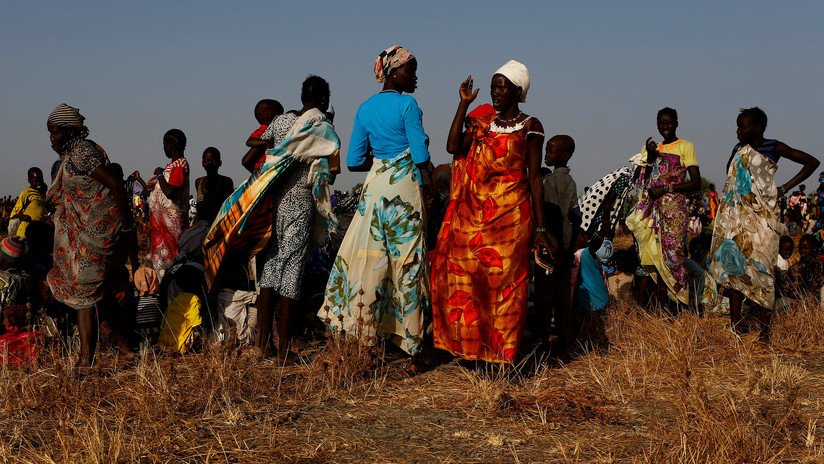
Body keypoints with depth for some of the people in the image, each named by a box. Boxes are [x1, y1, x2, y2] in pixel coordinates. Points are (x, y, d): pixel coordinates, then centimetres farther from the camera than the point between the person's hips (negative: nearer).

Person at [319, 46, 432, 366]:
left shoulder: (365, 108, 10)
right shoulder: (407, 105, -7)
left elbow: (354, 161, 10)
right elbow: (421, 156, -11)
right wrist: (430, 185, 4)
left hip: (374, 188, 5)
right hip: (404, 187, -5)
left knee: (367, 260, 7)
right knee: (407, 265, 1)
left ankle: (358, 337, 9)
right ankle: (412, 351, 7)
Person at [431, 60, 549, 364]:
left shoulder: (529, 126, 1)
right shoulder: (482, 121, 13)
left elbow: (535, 176, -2)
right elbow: (453, 146, -4)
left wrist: (540, 228, -6)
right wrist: (464, 103, -3)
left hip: (510, 215, -5)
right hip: (474, 215, 5)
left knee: (505, 280, -4)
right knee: (465, 279, 4)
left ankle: (503, 352, 2)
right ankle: (472, 345, 15)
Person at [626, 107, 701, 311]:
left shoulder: (685, 146, 2)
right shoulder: (654, 148, 19)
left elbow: (696, 183, -5)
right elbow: (645, 182, 13)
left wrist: (666, 189, -12)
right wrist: (650, 157, 1)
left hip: (674, 208, -5)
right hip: (653, 208, 5)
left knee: (672, 255, -11)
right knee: (657, 255, 0)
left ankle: (683, 305, -9)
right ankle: (661, 303, 0)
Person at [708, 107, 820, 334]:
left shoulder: (774, 148, -3)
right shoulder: (738, 150, 10)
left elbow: (812, 162, -1)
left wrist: (785, 188, -6)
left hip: (762, 217, -4)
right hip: (737, 216, 4)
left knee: (761, 266, -6)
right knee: (734, 265, 0)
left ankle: (765, 326, -2)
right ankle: (735, 322, 3)